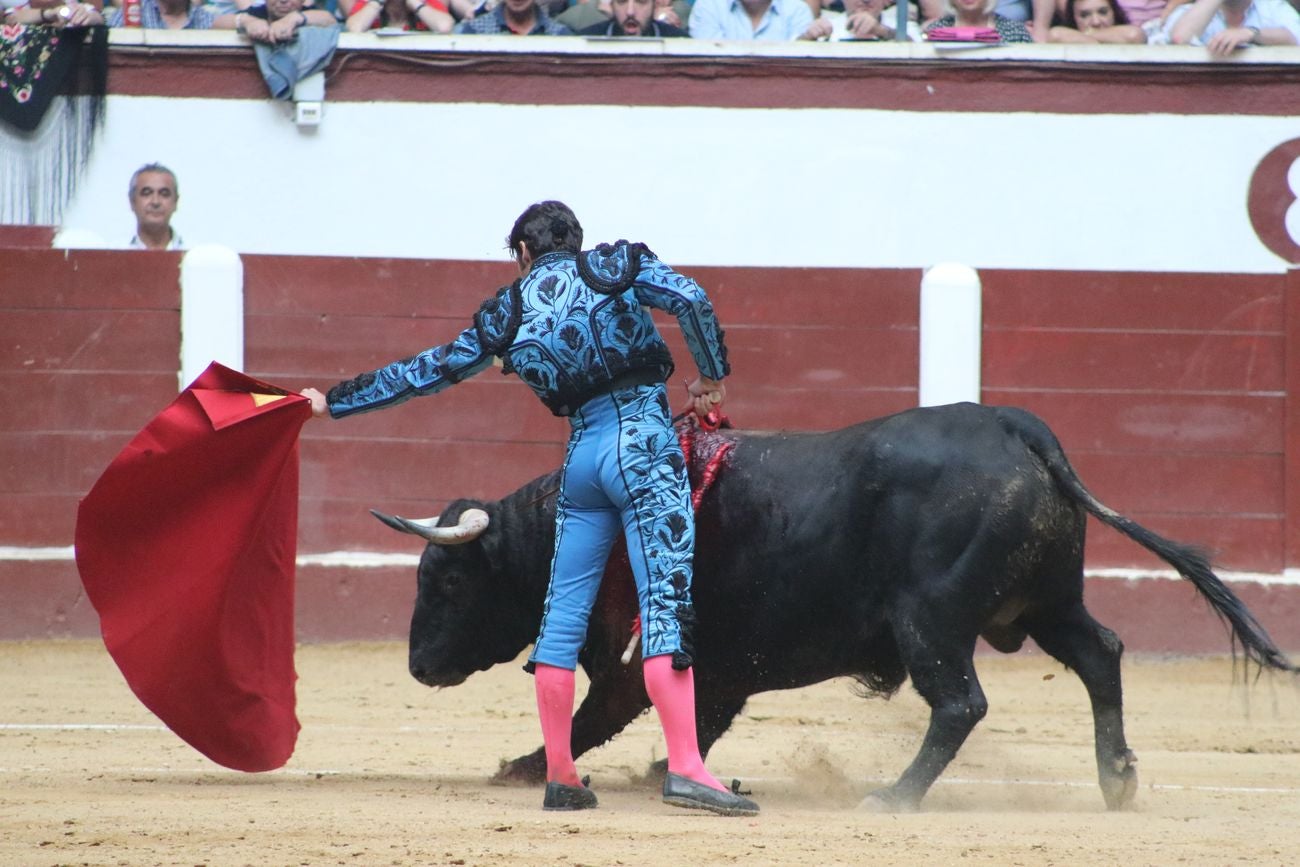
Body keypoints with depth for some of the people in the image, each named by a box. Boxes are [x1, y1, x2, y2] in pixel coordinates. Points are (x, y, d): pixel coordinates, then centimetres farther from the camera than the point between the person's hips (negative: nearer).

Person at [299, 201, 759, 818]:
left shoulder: (509, 311, 14)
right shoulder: (618, 265, 7)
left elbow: (424, 371, 21)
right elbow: (689, 298, -10)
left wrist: (336, 402, 33)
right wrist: (713, 374, 3)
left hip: (581, 453, 3)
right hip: (644, 442, -3)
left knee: (564, 613, 12)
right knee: (666, 603, -10)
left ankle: (560, 777, 13)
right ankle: (685, 768, -22)